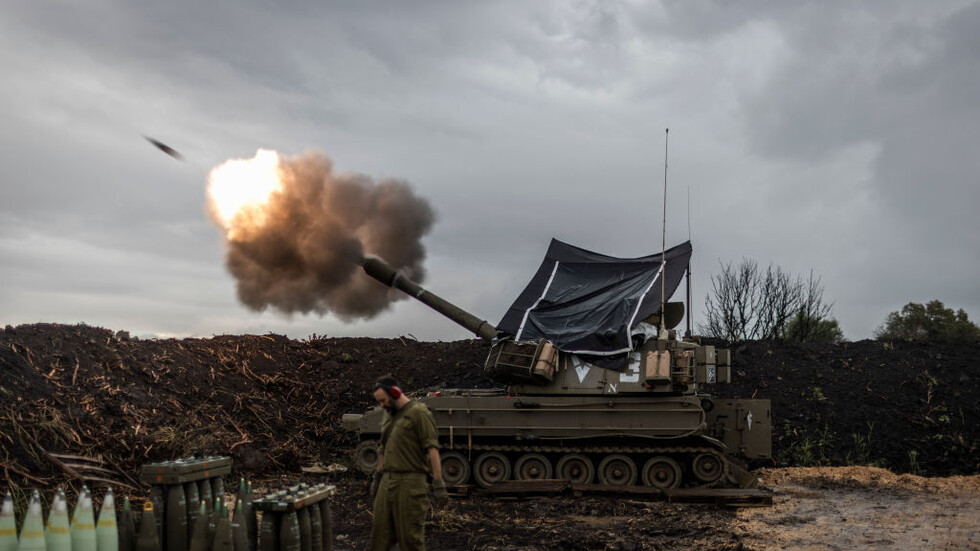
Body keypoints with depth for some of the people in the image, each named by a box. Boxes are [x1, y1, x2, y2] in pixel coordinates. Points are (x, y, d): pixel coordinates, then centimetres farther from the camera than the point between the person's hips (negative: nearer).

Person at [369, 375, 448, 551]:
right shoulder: (387, 415, 17)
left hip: (410, 483, -8)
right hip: (387, 482, 8)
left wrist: (438, 484, -18)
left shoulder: (418, 412, -9)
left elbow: (432, 449, -14)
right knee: (380, 535, 9)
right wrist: (377, 477, 27)